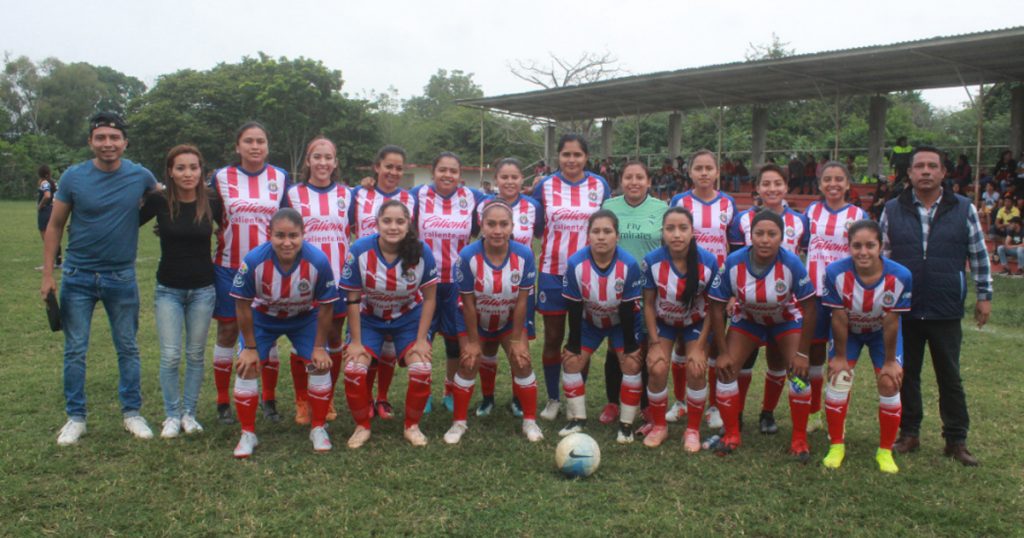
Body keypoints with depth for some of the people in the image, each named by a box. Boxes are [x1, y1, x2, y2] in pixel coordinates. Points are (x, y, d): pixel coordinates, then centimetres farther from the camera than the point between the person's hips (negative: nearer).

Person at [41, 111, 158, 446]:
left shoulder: (141, 176, -5)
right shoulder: (73, 177, -6)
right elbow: (55, 225, 1)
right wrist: (48, 274, -3)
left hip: (122, 277, 1)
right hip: (78, 277, 0)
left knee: (128, 348, 9)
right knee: (75, 351, 5)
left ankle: (132, 413, 22)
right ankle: (75, 417, 19)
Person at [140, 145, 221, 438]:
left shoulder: (212, 203, -6)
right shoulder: (159, 201, -8)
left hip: (203, 289, 1)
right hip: (168, 290, -1)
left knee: (196, 355, 9)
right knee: (170, 356, -3)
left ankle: (189, 413, 23)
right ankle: (172, 415, 15)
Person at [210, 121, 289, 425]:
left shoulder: (281, 178, 5)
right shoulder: (221, 177, 3)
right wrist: (221, 234, -8)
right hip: (229, 269, 0)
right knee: (227, 332, 6)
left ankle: (269, 400, 20)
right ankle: (223, 403, 18)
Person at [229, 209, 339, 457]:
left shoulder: (318, 261, -32)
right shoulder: (254, 260, -33)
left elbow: (326, 306, -17)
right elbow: (243, 305, -17)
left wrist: (320, 346, -11)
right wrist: (250, 347, -11)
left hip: (305, 318, 0)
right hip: (262, 318, 0)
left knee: (320, 364, -8)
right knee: (247, 367, -8)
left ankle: (318, 428, 13)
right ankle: (248, 434, 11)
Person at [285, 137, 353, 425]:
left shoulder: (347, 195, 8)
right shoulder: (293, 194, 4)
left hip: (337, 278, 1)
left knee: (334, 338, 7)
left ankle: (328, 399, 22)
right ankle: (302, 402, 17)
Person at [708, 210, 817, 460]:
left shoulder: (792, 263, -31)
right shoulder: (733, 262, -29)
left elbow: (809, 307, -19)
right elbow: (717, 307, -18)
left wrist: (802, 353, -16)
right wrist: (722, 352, -16)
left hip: (786, 320, -1)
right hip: (747, 319, 1)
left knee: (799, 373, -14)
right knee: (725, 370, -10)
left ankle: (799, 439, 7)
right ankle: (731, 434, 9)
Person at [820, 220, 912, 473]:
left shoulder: (900, 276, -32)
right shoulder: (835, 272, -33)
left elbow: (891, 322, -20)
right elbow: (839, 319, -22)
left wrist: (890, 361, -10)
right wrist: (840, 356, -12)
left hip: (882, 332, 0)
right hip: (848, 331, 0)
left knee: (889, 384, -6)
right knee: (838, 379, -8)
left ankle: (885, 451, 14)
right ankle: (836, 446, 11)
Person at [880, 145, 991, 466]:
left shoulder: (964, 209, 2)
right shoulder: (893, 210, 3)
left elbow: (979, 256, 7)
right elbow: (882, 256, 8)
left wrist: (984, 295, 5)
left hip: (946, 311, 0)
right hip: (904, 310, 1)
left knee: (950, 377, 9)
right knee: (906, 375, 10)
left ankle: (956, 440, 21)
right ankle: (909, 434, 24)